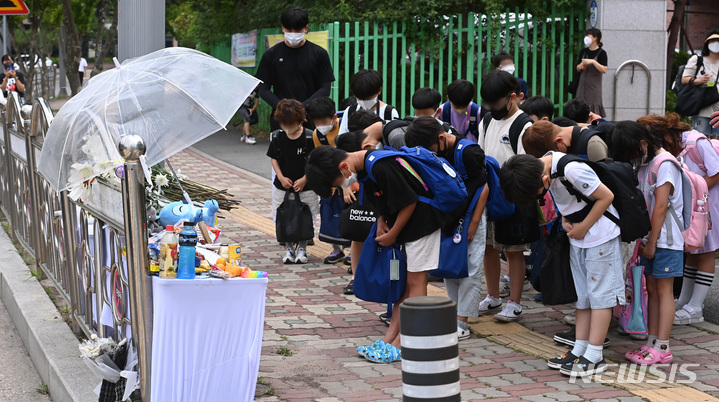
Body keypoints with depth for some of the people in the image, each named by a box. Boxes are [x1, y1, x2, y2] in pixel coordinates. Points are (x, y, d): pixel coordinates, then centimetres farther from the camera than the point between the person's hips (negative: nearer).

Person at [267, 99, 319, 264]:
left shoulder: (309, 137, -12)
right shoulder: (277, 137, -3)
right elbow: (274, 159, 6)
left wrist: (304, 179, -14)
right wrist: (281, 177, -7)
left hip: (306, 187, -2)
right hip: (282, 187, 2)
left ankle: (302, 248, 22)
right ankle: (289, 248, 22)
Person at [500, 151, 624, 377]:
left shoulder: (572, 170, -30)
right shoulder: (542, 167, -4)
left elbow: (606, 196, -22)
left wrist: (582, 228, -15)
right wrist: (565, 221, -5)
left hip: (601, 236, -9)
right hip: (577, 238, 9)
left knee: (600, 293, -4)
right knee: (582, 294, 12)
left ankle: (594, 357, -2)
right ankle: (580, 350, 18)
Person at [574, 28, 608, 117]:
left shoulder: (601, 53, -6)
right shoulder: (584, 51, 11)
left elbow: (604, 70, -15)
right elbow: (578, 68, 19)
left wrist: (593, 62, -24)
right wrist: (580, 66, -4)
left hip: (594, 86, -6)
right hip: (582, 84, 6)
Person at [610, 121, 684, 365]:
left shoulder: (665, 164, -15)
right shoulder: (642, 165, 10)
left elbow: (660, 207, -17)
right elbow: (641, 205, 10)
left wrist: (651, 243, -14)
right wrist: (642, 239, 4)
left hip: (666, 238, -8)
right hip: (650, 238, 8)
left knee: (663, 290, -4)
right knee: (652, 290, 8)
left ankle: (662, 348, -2)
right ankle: (652, 343, 13)